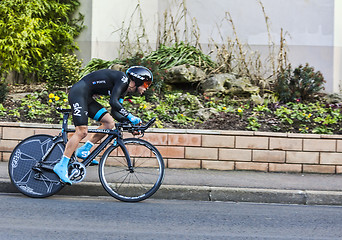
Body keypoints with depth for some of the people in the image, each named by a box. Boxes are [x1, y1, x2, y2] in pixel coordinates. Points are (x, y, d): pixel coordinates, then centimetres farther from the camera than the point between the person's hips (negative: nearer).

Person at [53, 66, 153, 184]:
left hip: (86, 98, 10)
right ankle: (61, 166, -12)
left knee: (109, 123, 4)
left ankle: (84, 150, 9)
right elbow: (113, 102, -24)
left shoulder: (123, 90, 15)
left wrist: (131, 123, 6)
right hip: (78, 93, -10)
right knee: (82, 132, -15)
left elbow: (115, 112, 16)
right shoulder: (123, 79, -14)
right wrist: (130, 117, -20)